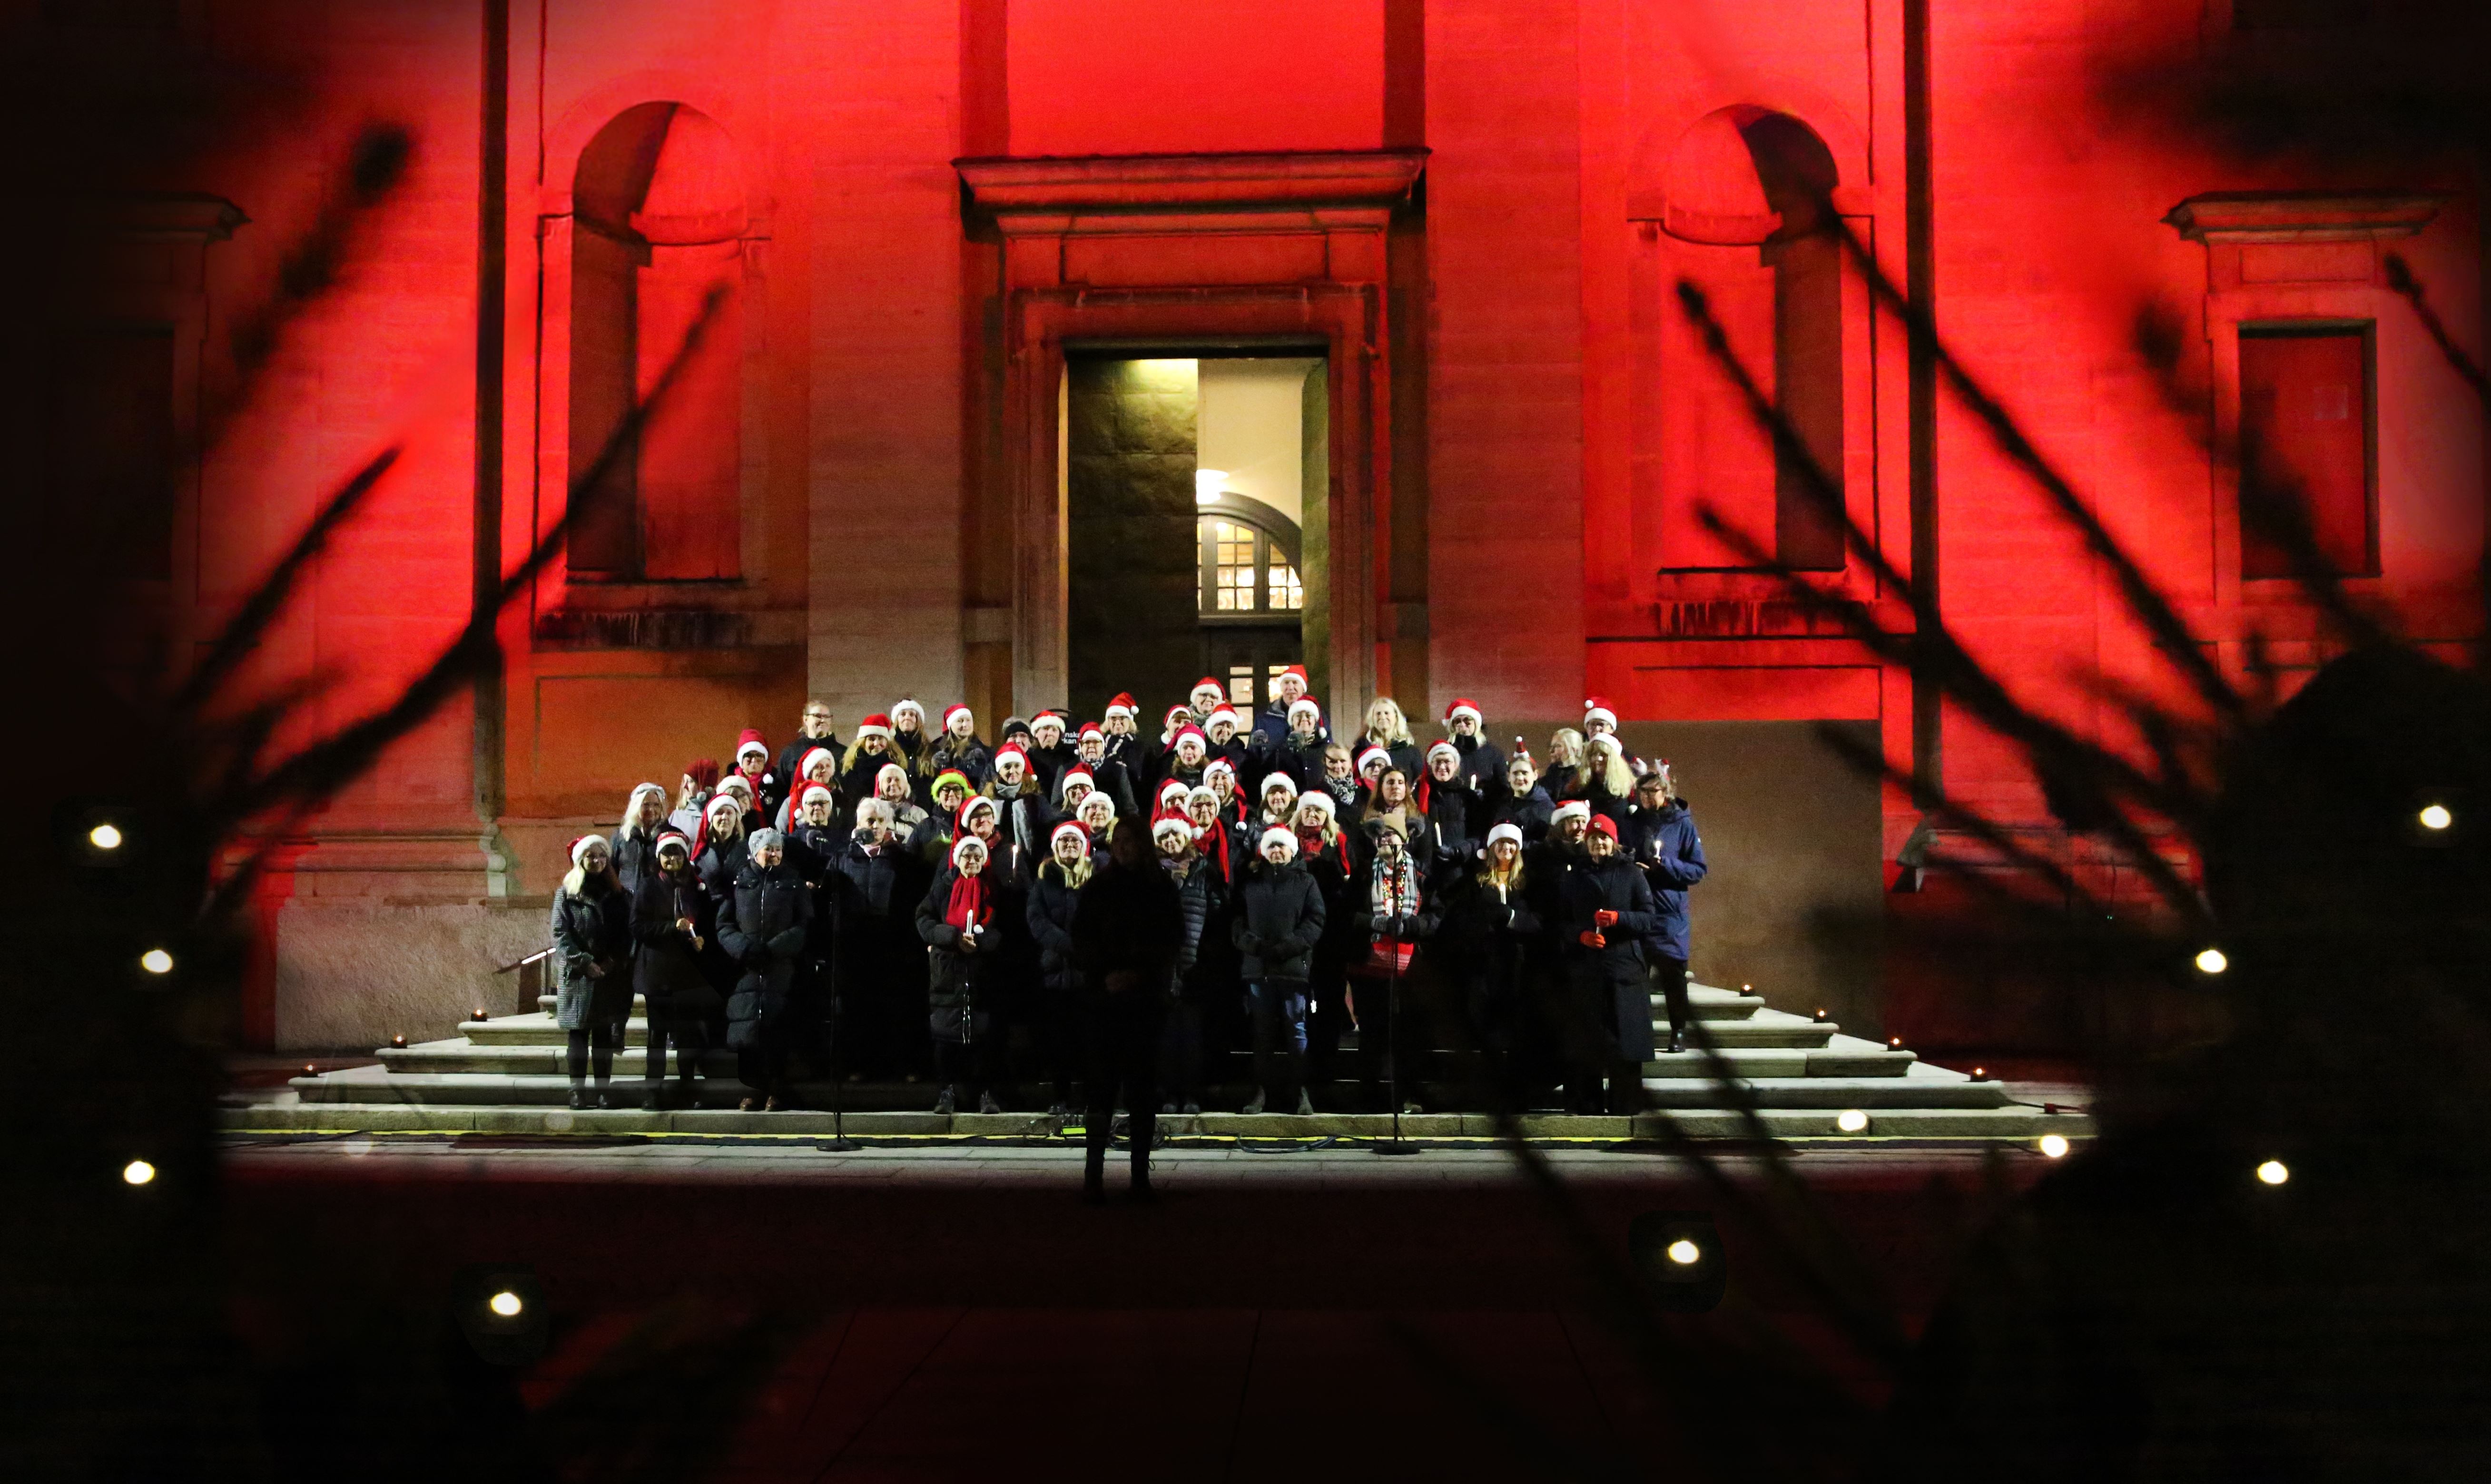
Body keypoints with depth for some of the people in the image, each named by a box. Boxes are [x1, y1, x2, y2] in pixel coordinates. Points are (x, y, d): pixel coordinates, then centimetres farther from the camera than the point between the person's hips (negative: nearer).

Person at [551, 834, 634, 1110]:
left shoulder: (617, 894, 12)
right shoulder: (566, 893, 5)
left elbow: (627, 933, 7)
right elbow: (560, 934, -4)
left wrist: (612, 961, -8)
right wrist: (584, 962, -13)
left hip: (610, 975, 2)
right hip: (576, 977, -2)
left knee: (605, 1035, 2)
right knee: (578, 1034, -1)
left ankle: (604, 1090, 4)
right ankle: (578, 1090, 0)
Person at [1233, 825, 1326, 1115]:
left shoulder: (1306, 883, 8)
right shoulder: (1251, 883, 16)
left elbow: (1315, 922, -2)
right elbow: (1237, 918, 9)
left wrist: (1287, 947, -14)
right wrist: (1249, 941, -11)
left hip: (1294, 966, -3)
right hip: (1257, 967, 3)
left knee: (1297, 1029, -3)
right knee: (1262, 1032, 6)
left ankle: (1302, 1092, 0)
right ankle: (1261, 1091, 10)